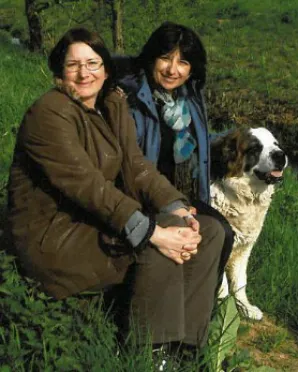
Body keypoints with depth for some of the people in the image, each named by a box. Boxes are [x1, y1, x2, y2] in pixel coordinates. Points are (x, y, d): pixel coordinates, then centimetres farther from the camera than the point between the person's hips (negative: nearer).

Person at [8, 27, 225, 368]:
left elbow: (136, 165, -2)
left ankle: (185, 346, -1)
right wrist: (154, 232, -35)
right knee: (162, 245, -29)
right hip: (52, 234, -8)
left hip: (99, 219, 9)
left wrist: (178, 210, -19)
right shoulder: (49, 113, -19)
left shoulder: (113, 105, 7)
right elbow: (86, 184, -28)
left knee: (209, 231, -4)